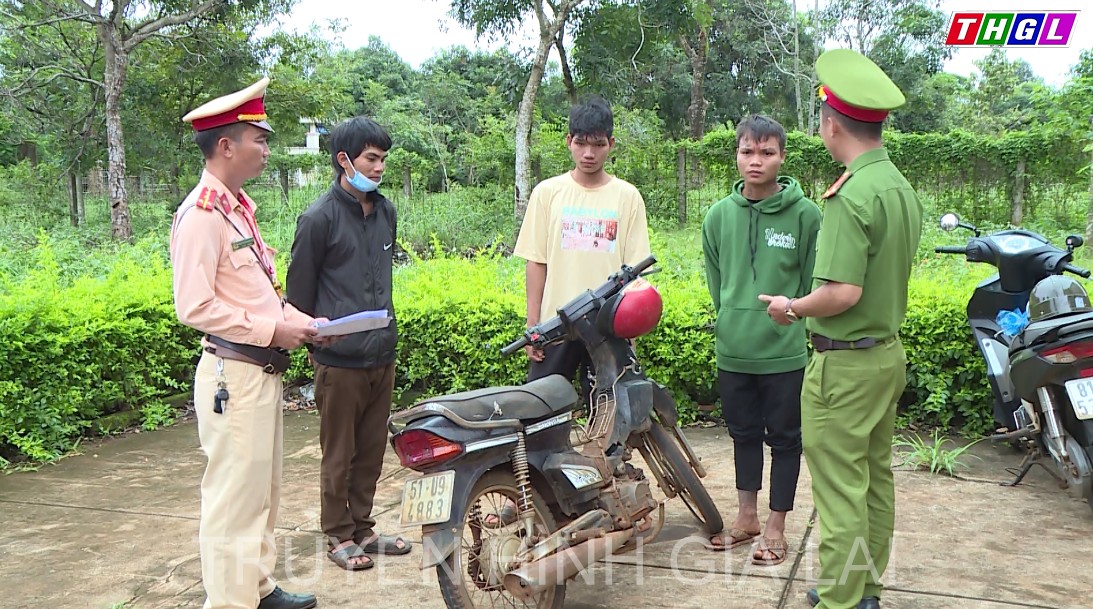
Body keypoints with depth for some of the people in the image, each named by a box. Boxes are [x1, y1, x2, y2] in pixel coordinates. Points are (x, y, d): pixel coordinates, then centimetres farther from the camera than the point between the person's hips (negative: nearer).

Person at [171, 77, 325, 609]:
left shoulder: (239, 206, 15)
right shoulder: (200, 214, -15)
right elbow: (195, 307, -21)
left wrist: (302, 321, 7)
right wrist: (272, 330, -18)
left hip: (264, 370, 10)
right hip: (233, 375, -10)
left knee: (263, 488, 18)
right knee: (235, 495, -2)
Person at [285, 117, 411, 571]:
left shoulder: (386, 212, 9)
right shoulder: (319, 218, -11)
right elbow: (300, 291, -6)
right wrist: (312, 340, -2)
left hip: (383, 357, 6)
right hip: (340, 361, -6)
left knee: (372, 452, 15)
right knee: (340, 455, 7)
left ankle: (363, 528, 29)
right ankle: (339, 536, 22)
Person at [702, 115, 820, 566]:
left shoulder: (804, 214, -9)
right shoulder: (719, 215, 3)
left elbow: (814, 282, -4)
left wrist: (790, 313, -6)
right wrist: (732, 322, 9)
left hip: (786, 353, -3)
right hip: (733, 351, 4)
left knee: (784, 438, 10)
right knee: (743, 434, 17)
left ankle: (776, 526, 23)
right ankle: (746, 516, 33)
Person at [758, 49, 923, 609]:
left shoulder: (851, 195, -22)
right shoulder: (902, 187, 8)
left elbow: (842, 293, -28)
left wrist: (790, 307, -10)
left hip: (846, 362, -10)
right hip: (889, 351, 10)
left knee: (840, 488, 0)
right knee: (876, 476, 18)